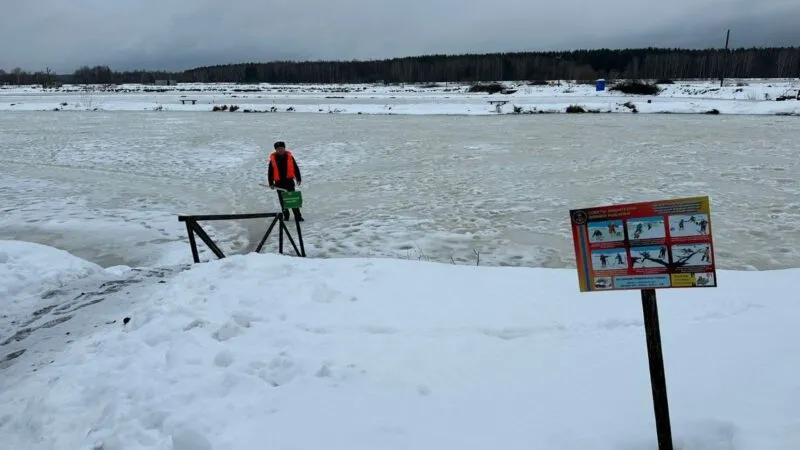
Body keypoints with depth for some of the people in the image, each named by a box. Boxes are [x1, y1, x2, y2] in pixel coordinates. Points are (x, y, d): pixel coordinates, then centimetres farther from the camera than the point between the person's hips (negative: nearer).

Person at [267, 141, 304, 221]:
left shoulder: (289, 157, 0)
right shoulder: (273, 159, 0)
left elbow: (296, 168, 5)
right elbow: (270, 172, 4)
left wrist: (298, 179, 4)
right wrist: (271, 183, 2)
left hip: (289, 181, -1)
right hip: (279, 183, 1)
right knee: (282, 200, 9)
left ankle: (298, 215, -1)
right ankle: (286, 215, 20)